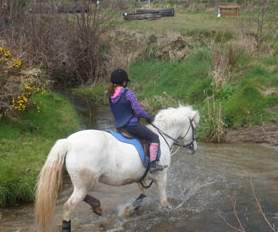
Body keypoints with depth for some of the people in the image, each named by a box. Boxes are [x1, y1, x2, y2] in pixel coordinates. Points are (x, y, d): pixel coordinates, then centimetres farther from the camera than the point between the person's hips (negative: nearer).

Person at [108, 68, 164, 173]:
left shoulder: (111, 95, 5)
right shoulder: (128, 93, -17)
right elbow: (138, 110, -17)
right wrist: (149, 117, -2)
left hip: (119, 126, 8)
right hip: (132, 124, -8)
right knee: (154, 137, 1)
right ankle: (153, 164, -8)